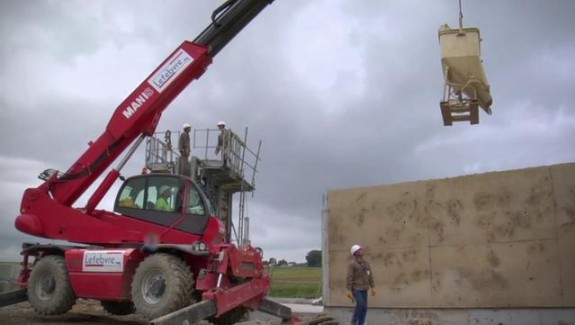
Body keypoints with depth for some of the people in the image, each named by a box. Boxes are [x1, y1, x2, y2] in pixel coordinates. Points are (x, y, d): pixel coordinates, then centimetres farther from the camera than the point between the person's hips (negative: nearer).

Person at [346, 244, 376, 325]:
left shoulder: (366, 263, 11)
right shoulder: (352, 264, -10)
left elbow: (370, 276, 13)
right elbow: (349, 278, -14)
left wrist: (373, 287, 5)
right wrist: (349, 291, -19)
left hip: (364, 289, 6)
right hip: (355, 289, -6)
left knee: (364, 308, 2)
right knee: (360, 303, -24)